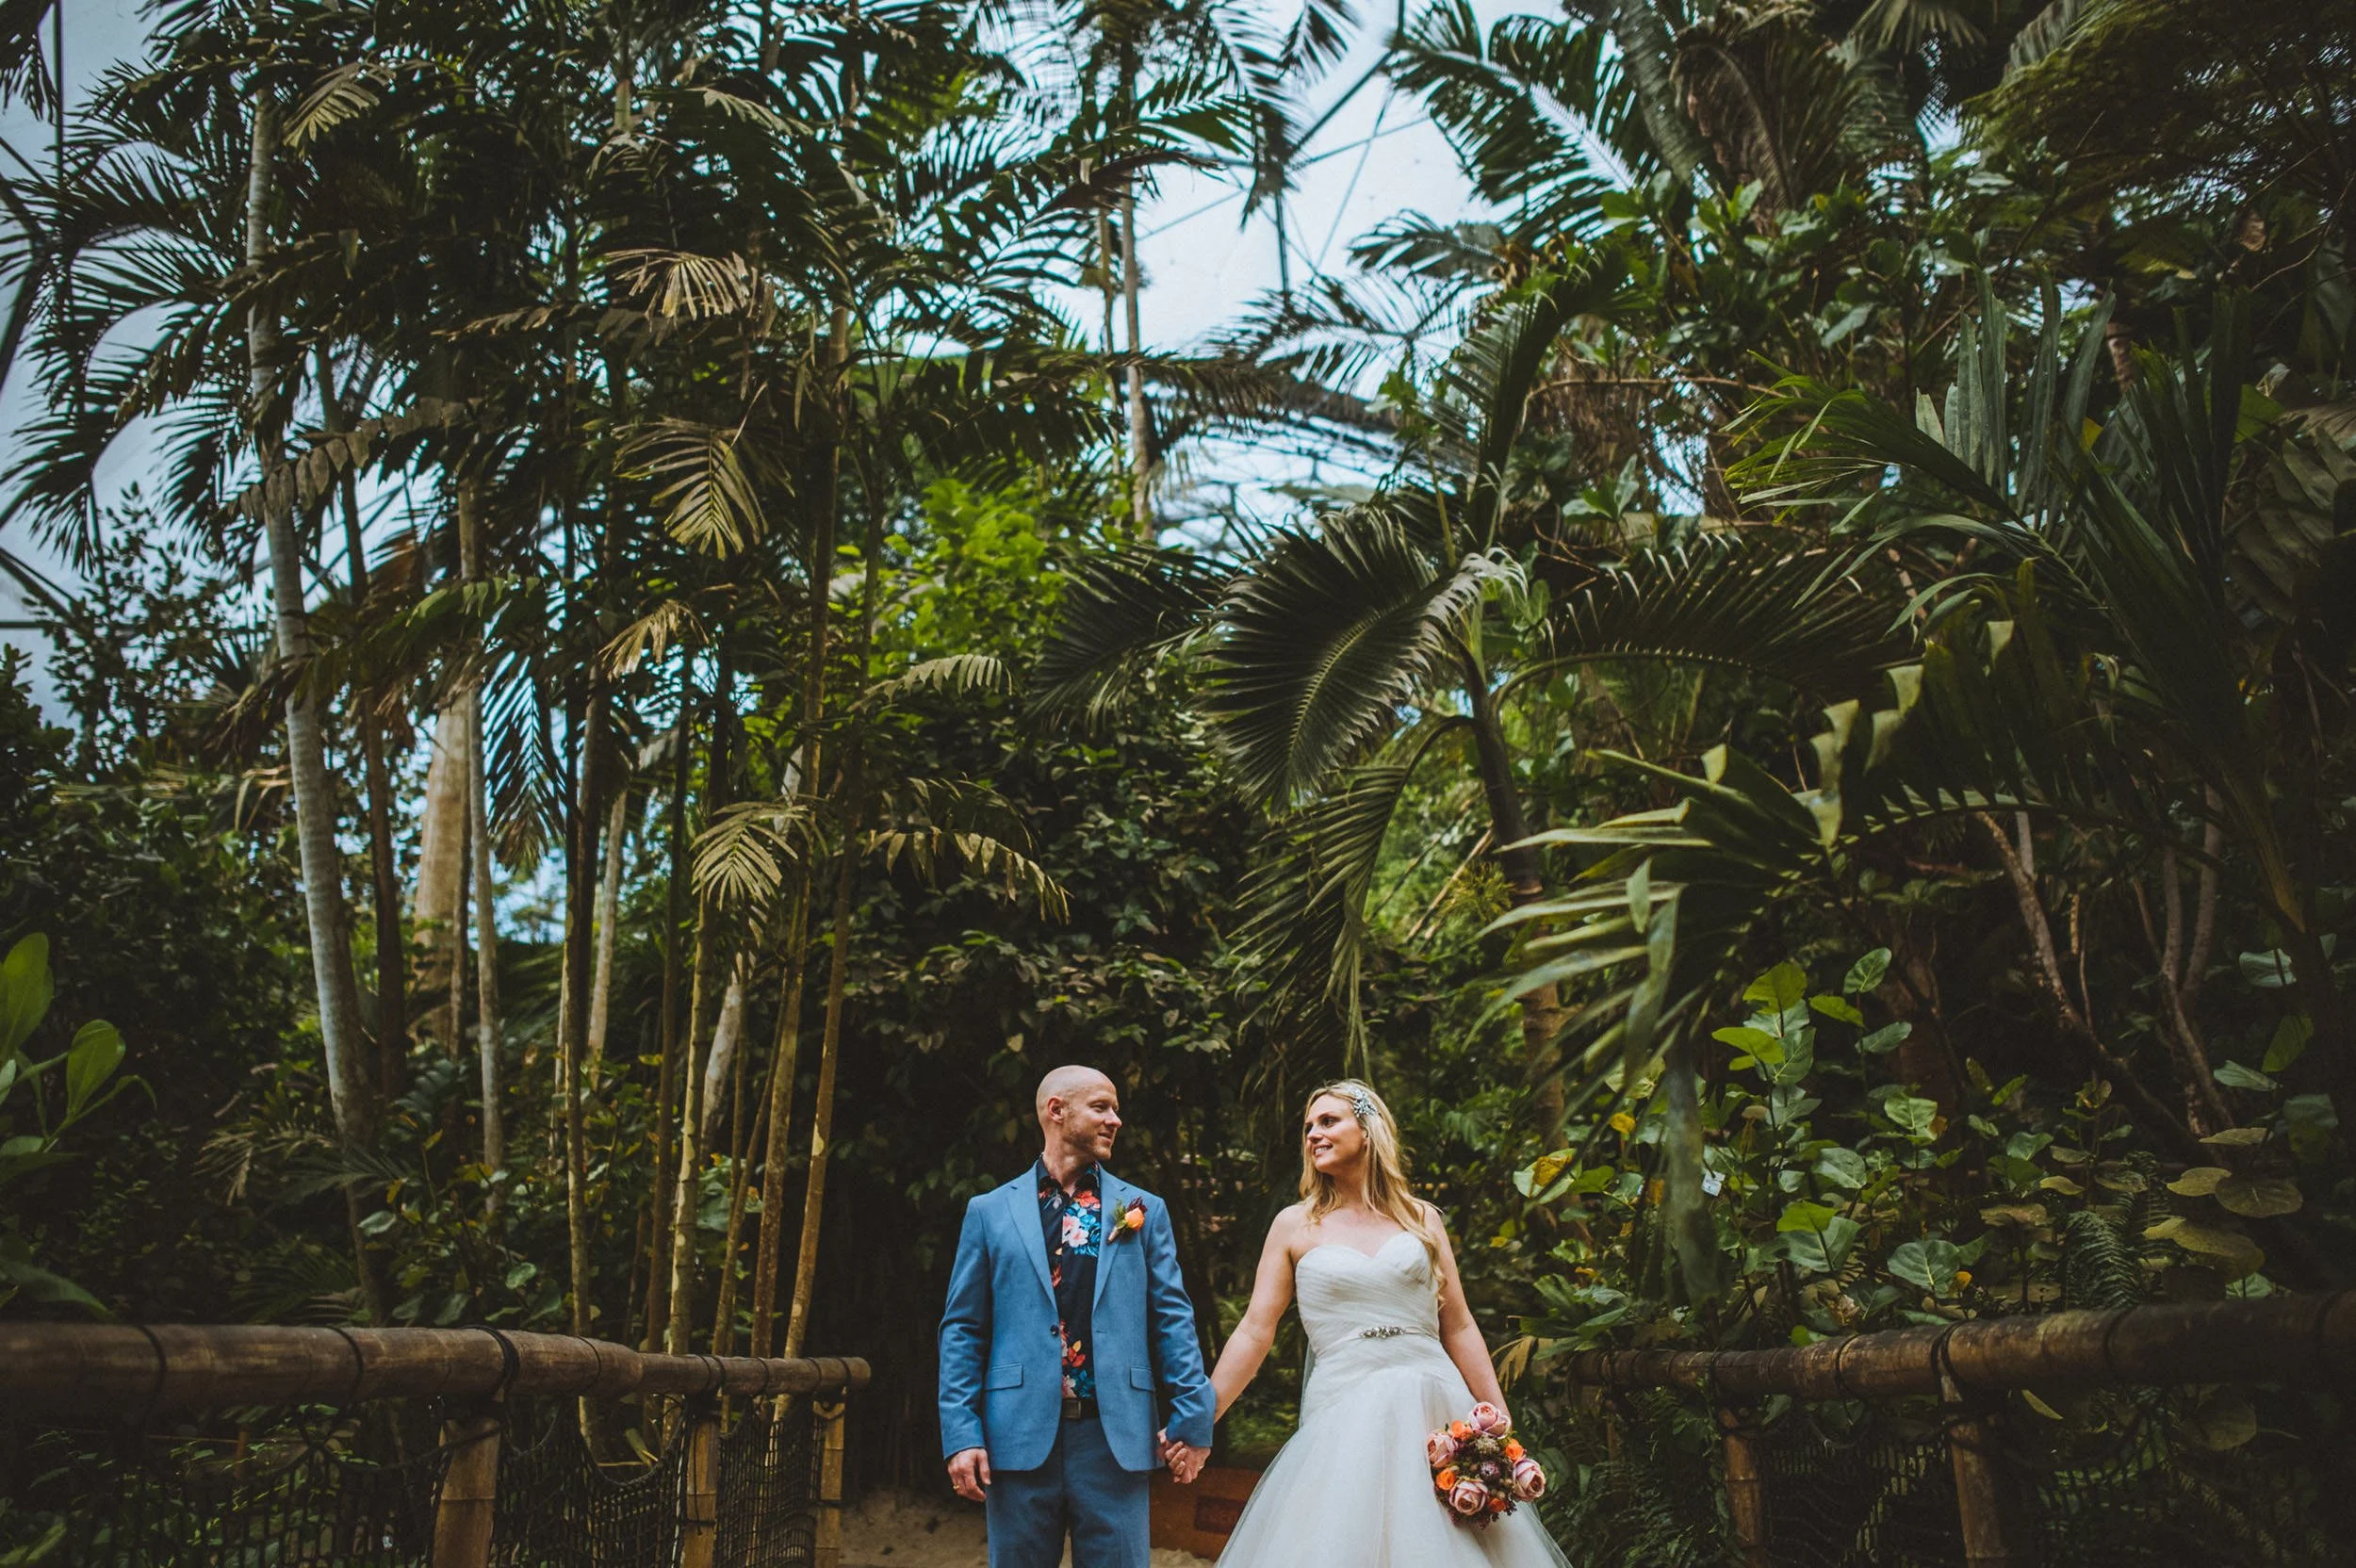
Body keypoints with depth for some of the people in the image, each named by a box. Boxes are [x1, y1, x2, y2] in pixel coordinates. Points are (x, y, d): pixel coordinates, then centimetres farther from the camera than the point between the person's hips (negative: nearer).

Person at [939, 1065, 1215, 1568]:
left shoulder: (1143, 1210, 9)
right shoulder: (990, 1211, 7)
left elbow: (1172, 1316, 5)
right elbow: (962, 1329, 4)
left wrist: (1193, 1415, -3)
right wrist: (961, 1433, -4)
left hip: (1118, 1439, 1)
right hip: (1021, 1437, 0)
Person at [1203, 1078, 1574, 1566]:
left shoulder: (1422, 1218, 9)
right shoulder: (1295, 1225, 5)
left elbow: (1459, 1328, 10)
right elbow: (1254, 1332, 3)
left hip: (1435, 1412, 1)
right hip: (1346, 1415, -1)